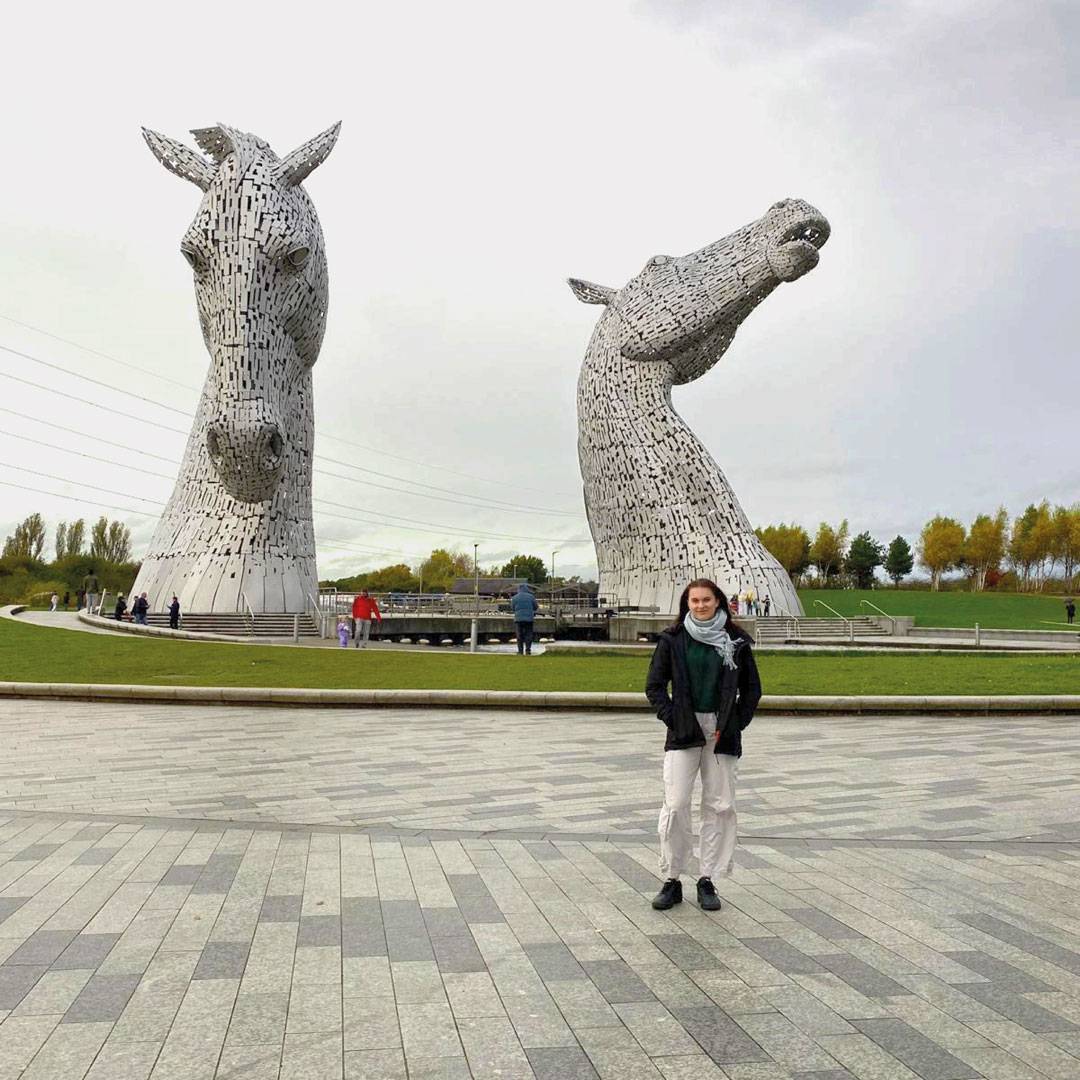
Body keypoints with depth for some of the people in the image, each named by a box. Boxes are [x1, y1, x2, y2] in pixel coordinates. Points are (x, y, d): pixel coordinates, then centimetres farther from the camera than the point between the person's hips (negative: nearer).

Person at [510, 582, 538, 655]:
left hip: (518, 618, 1)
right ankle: (528, 651, -1)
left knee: (520, 635, 7)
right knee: (528, 635, 4)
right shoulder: (531, 596, -2)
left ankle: (520, 651, 4)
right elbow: (535, 607, 6)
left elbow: (512, 608, 10)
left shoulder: (514, 598, 1)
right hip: (529, 618, -1)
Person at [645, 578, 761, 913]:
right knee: (675, 805, -6)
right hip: (684, 732, -1)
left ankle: (707, 880, 14)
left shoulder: (736, 641, 3)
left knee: (719, 806, 4)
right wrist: (672, 719, -7)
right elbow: (654, 686, 4)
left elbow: (752, 689, 8)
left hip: (722, 732, 1)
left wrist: (734, 724, -2)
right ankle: (672, 880, 5)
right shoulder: (673, 639, 1)